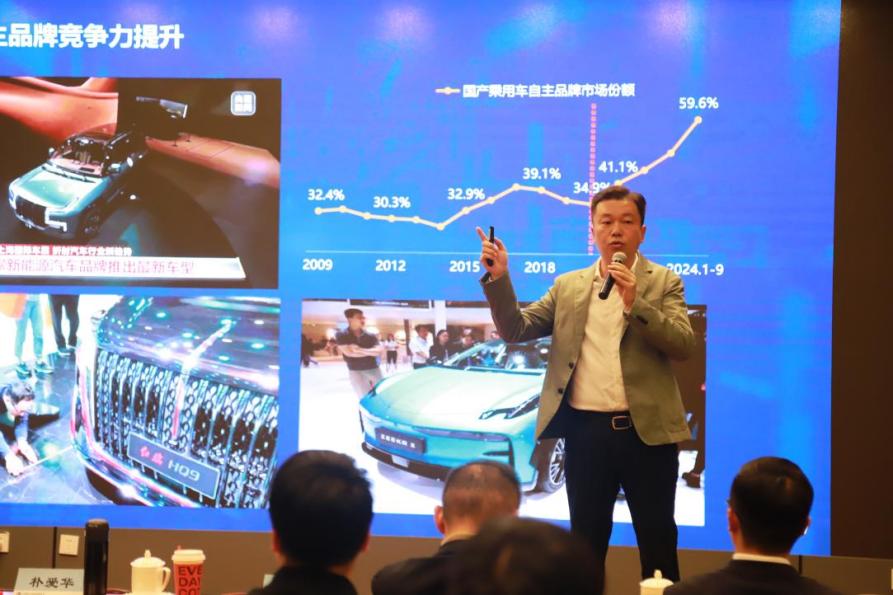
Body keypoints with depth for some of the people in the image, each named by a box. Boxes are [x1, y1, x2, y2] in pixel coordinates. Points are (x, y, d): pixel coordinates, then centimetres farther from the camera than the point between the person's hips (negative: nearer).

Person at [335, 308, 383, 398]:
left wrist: (361, 350, -23)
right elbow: (349, 352, -17)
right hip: (356, 372, -3)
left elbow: (379, 351, -10)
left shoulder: (370, 336, 3)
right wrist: (371, 352, -8)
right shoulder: (341, 335, -6)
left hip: (374, 369, 3)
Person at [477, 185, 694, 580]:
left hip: (646, 430, -2)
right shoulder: (568, 287, 11)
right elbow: (515, 330, 6)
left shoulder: (663, 282, 4)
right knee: (585, 544, 11)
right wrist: (498, 278, -8)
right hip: (586, 431, 2)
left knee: (657, 544, 5)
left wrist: (635, 303, -20)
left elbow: (683, 345, -9)